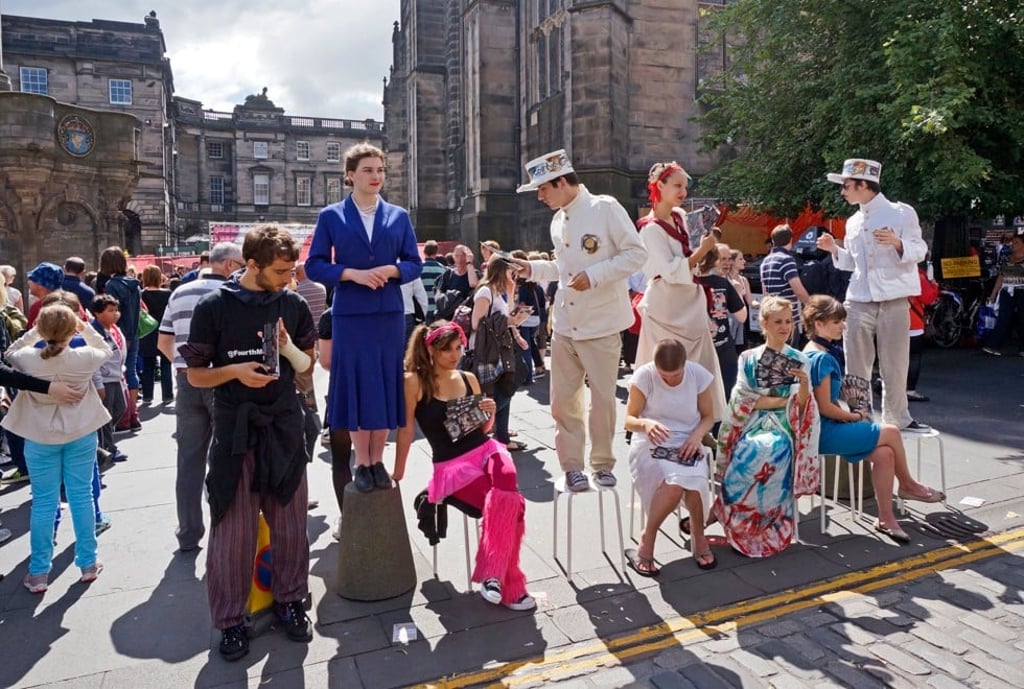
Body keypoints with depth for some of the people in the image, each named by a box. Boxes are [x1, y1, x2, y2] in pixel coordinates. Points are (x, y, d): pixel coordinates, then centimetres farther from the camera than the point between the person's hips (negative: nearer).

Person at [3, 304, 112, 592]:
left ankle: (38, 573, 17)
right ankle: (88, 563, 20)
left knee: (43, 502, 8)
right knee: (81, 496, 10)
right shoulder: (84, 357, -15)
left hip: (40, 438, 0)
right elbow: (106, 351, 8)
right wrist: (86, 329, 6)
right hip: (81, 434, 0)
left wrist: (35, 331, 5)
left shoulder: (27, 360, -15)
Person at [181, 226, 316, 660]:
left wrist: (289, 349, -12)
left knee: (290, 523, 12)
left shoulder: (293, 305, 2)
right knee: (233, 530, 6)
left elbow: (308, 367, 9)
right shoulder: (214, 306, -6)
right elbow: (196, 374, -1)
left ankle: (290, 600, 30)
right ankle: (230, 618, 23)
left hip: (284, 426, 3)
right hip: (234, 429, -2)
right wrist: (234, 371, -20)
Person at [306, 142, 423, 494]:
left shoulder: (399, 216, 8)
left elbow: (414, 263, 8)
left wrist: (390, 270, -12)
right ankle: (361, 462, 16)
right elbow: (315, 265, 0)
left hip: (389, 312, 2)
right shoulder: (331, 216, 3)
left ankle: (378, 460, 19)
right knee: (356, 385, 2)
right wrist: (353, 273, -15)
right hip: (350, 313, -2)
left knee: (386, 385, 5)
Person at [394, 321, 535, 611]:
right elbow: (406, 430, -3)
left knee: (505, 493, -31)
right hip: (451, 465, -4)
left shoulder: (469, 379, 8)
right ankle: (509, 586, -8)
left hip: (486, 450, 4)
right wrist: (397, 474, 2)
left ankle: (493, 573, -20)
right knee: (511, 503, -24)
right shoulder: (415, 381, -7)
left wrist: (490, 413, -3)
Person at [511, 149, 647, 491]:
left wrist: (594, 276, -20)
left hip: (601, 324, -6)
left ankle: (603, 463, 24)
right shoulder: (558, 221, 12)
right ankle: (572, 465, 21)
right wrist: (533, 268, 8)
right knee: (563, 399, 7)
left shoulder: (605, 208, -9)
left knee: (603, 398, 6)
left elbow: (636, 254, -12)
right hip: (565, 325, 6)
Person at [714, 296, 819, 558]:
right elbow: (741, 400, -1)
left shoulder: (798, 360, 8)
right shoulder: (748, 358, 9)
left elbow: (800, 407, 0)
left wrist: (804, 384, -20)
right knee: (747, 452, -33)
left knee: (766, 451, -35)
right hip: (751, 425, 1)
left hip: (782, 425, 0)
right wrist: (781, 400, -5)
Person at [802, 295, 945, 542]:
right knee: (891, 433, -2)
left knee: (883, 454, 0)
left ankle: (885, 519, 6)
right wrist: (856, 416, -5)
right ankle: (908, 485, 23)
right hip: (824, 433, -9)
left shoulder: (812, 353, 12)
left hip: (822, 429, 9)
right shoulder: (823, 358, -18)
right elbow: (825, 407, -20)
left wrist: (849, 414, 5)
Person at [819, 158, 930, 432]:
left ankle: (897, 419, 21)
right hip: (858, 303, 4)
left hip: (893, 302, -4)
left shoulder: (901, 212, 0)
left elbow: (920, 251, -3)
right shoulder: (853, 222, 14)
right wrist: (834, 249, 5)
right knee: (855, 369, 6)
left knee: (894, 367, 6)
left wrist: (897, 243, -21)